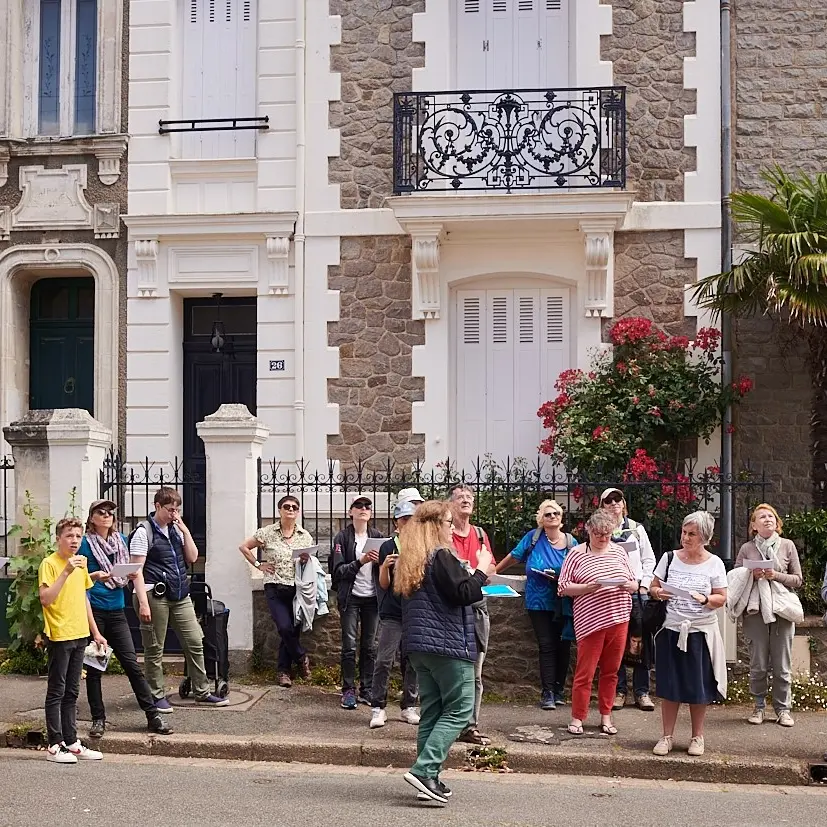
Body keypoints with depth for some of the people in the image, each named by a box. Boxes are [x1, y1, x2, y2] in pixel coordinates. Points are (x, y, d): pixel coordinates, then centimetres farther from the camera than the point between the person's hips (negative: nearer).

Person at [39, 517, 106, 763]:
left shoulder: (80, 563, 12)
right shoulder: (49, 564, -11)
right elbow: (45, 599, -22)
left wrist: (96, 632, 19)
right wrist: (66, 572, -29)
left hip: (79, 636, 7)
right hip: (59, 637, -7)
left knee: (71, 692, 12)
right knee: (56, 692, -1)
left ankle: (72, 743, 17)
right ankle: (55, 746, 4)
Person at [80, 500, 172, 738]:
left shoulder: (120, 540, 11)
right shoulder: (85, 543, -4)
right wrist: (95, 576, -21)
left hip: (116, 610, 4)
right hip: (93, 611, -4)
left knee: (132, 663, 1)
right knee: (94, 667, 4)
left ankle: (153, 716, 3)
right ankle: (98, 719, 14)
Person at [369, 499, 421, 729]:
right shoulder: (388, 547, 0)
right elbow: (384, 584, -2)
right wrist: (385, 567, -21)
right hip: (393, 613, -3)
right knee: (384, 660, -9)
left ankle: (409, 706, 14)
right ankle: (378, 707, -4)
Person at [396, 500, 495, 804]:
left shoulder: (410, 560, 14)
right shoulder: (441, 556, -13)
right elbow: (463, 594, -17)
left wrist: (473, 575, 20)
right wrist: (482, 570, -2)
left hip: (419, 645, 9)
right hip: (447, 644, -9)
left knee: (432, 710, 11)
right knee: (459, 709, -3)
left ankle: (428, 779, 10)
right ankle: (423, 769, -13)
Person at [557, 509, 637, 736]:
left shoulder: (619, 552, 11)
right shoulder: (577, 554, 0)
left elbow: (635, 584, 16)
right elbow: (563, 586, -3)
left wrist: (628, 586, -7)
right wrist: (586, 588, -18)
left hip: (618, 619, 4)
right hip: (590, 621, -4)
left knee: (611, 671, 11)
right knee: (585, 671, -2)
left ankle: (606, 717, 21)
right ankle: (577, 718, 9)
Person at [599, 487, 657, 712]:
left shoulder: (637, 529, 11)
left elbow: (649, 559, 10)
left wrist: (644, 585, -1)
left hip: (637, 591, 1)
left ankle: (641, 691, 4)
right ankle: (619, 691, 9)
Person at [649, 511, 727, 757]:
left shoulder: (714, 564, -2)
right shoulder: (669, 558, 2)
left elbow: (722, 598, -1)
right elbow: (653, 587, 7)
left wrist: (705, 600, -21)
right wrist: (658, 593, -15)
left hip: (701, 632, -1)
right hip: (672, 630, 1)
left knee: (698, 688, 5)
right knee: (669, 686, 4)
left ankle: (697, 737, 20)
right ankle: (667, 736, 14)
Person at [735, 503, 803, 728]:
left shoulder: (787, 546, 5)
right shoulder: (746, 549, 4)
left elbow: (798, 580, 4)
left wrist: (776, 576, -13)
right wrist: (752, 576, -13)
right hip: (755, 612, 0)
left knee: (782, 665, 3)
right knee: (758, 665, 3)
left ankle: (783, 708, 14)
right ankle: (759, 706, 16)